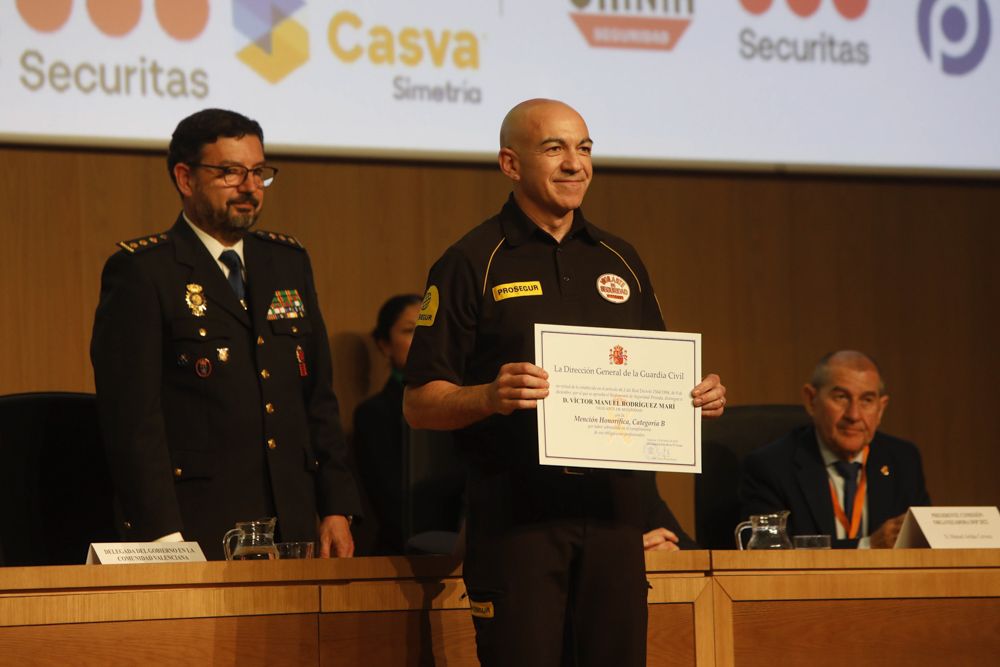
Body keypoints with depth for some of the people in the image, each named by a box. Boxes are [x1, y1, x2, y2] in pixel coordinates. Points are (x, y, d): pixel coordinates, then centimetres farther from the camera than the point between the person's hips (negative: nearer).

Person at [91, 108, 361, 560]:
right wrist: (164, 537, -16)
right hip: (196, 532, -5)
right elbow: (133, 416, -9)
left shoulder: (288, 263, 17)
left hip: (293, 529, 6)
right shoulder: (140, 273, -3)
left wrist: (336, 508, 10)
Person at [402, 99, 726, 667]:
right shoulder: (473, 264, 0)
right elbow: (419, 405, -4)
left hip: (612, 511, 5)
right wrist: (490, 397, -23)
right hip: (516, 512, -5)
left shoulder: (620, 260, 16)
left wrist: (699, 396, 2)